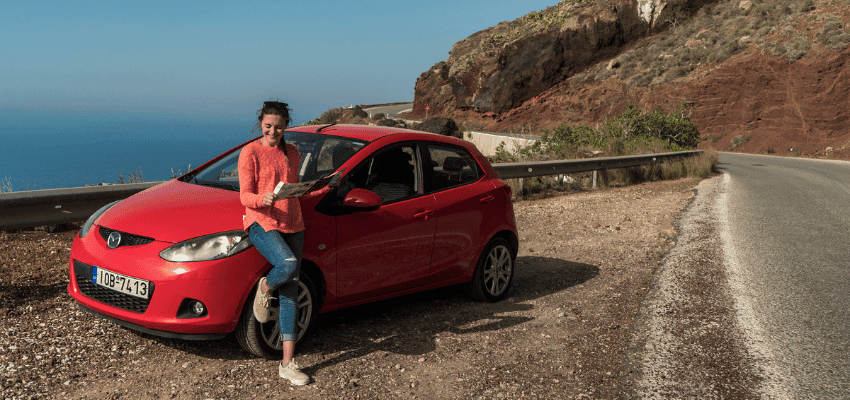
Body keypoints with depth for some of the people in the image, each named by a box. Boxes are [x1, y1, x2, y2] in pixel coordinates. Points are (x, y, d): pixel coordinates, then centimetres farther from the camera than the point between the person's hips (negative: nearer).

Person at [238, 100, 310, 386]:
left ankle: (287, 363, 5)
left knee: (290, 293, 1)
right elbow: (245, 196, -10)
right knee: (288, 264, -34)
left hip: (292, 225, 5)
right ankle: (264, 290, 3)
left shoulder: (292, 153, 14)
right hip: (261, 222, -5)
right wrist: (262, 199, -28)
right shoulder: (250, 152, -3)